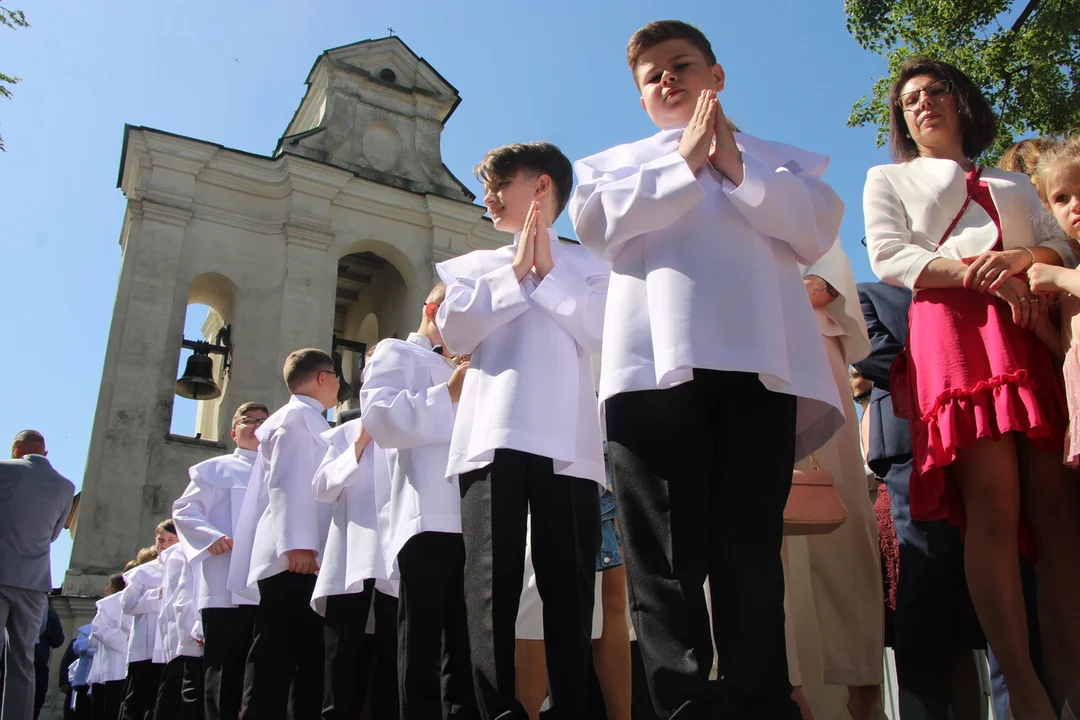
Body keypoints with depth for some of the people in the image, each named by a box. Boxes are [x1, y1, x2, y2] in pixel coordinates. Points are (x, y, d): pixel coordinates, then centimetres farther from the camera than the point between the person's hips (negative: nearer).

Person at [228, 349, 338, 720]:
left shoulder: (308, 421, 26)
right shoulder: (298, 416, -1)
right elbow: (288, 482, -13)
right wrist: (296, 543, -22)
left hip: (302, 562, 9)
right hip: (293, 560, -9)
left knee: (308, 660, 5)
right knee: (277, 660, -10)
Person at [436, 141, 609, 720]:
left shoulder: (586, 264, 17)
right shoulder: (475, 265, 23)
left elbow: (597, 332, 1)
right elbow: (455, 333, 6)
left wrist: (547, 273, 0)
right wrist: (516, 275, 3)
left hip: (566, 439, -1)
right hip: (493, 434, 1)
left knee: (569, 584, -2)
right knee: (492, 580, -8)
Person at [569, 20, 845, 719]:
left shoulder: (776, 157, 26)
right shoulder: (615, 162, 26)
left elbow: (819, 227, 8)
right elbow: (596, 222, 4)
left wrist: (738, 169, 0)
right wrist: (685, 164, 3)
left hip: (760, 362, 0)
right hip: (655, 363, 0)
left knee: (751, 551, -2)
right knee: (666, 557, -5)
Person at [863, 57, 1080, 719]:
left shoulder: (1014, 184, 32)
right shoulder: (889, 178, 21)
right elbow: (888, 254, 3)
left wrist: (1018, 258, -6)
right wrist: (979, 277, -10)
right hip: (953, 325, -4)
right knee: (994, 509, -15)